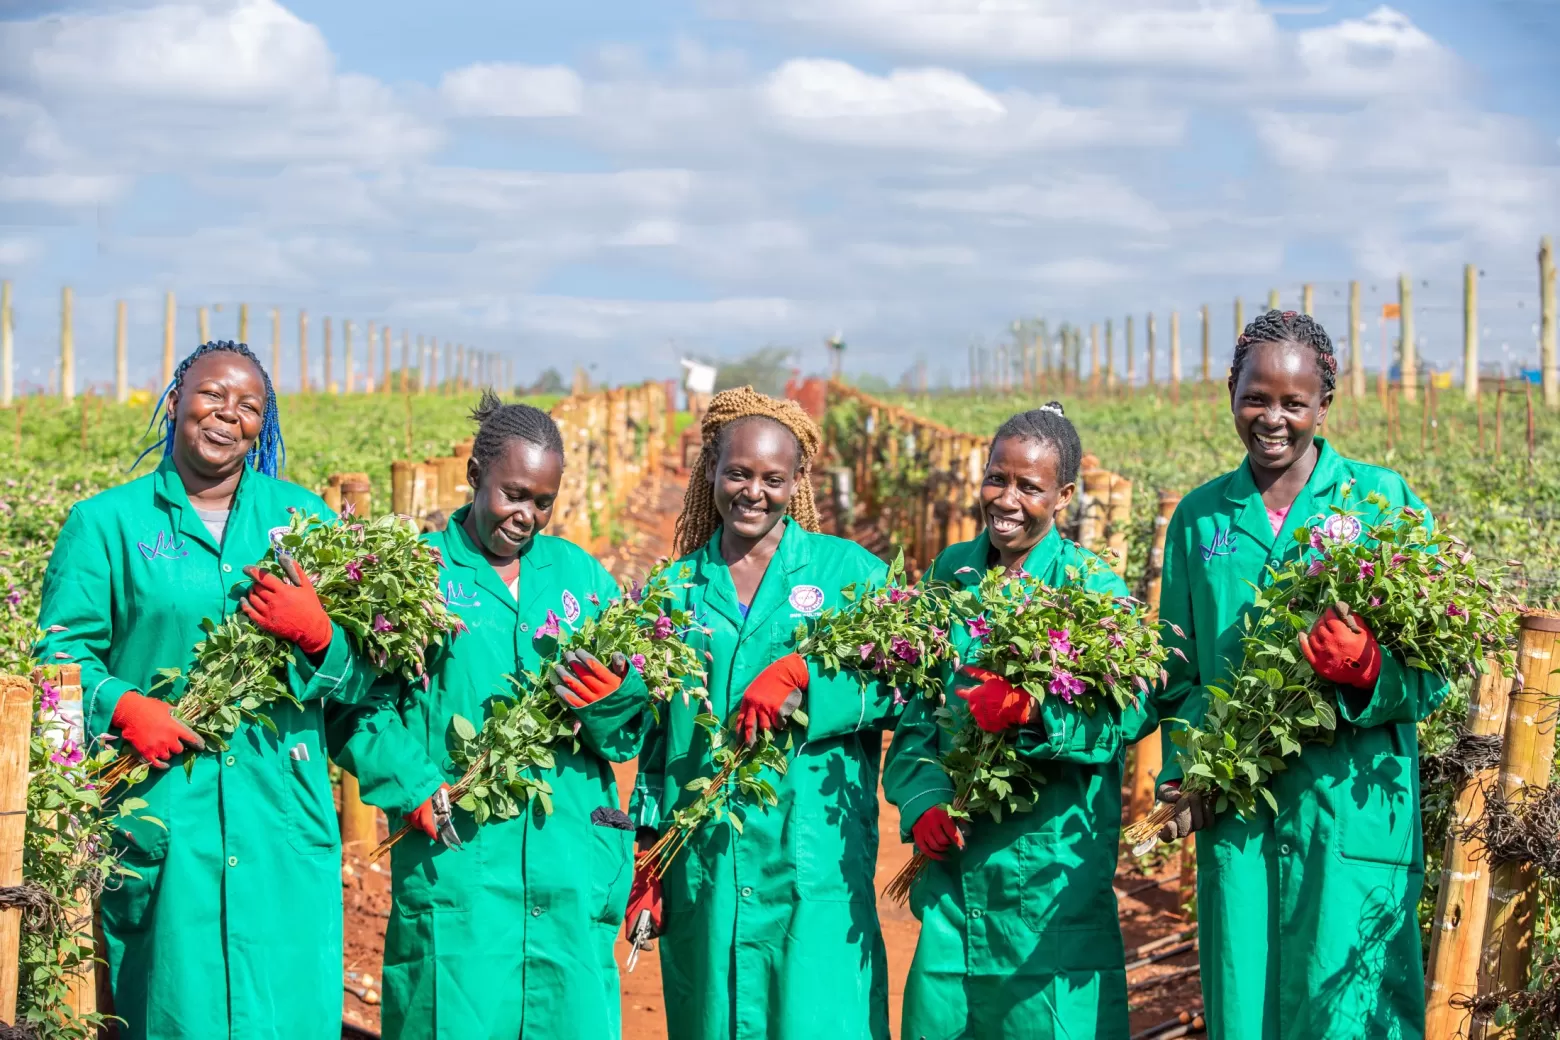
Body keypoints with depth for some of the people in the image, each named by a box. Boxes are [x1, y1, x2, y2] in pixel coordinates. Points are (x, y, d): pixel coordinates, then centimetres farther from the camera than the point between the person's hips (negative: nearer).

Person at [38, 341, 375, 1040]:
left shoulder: (304, 517, 11)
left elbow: (366, 676, 9)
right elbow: (59, 654, 3)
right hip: (160, 818, -2)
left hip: (283, 819, 2)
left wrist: (316, 634, -12)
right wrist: (120, 706, -16)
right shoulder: (106, 523, 6)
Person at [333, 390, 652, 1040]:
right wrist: (414, 787, -16)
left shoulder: (580, 575, 14)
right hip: (455, 861, -3)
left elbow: (635, 732, 12)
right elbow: (362, 704, -4)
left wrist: (612, 699, -9)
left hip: (571, 861, 4)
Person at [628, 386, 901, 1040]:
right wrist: (649, 854, 11)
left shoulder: (848, 570, 4)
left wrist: (804, 677, -18)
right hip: (701, 861, 3)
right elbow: (657, 731, 16)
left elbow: (898, 685, -4)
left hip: (815, 858, -3)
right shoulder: (678, 589, 12)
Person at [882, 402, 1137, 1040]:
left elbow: (1114, 724, -14)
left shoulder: (1095, 588, -5)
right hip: (952, 853, 4)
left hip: (1053, 864, -4)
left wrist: (1033, 711, -32)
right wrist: (921, 801, -6)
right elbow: (914, 707, 9)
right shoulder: (950, 573, 9)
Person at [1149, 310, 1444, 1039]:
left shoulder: (1384, 502, -1)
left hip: (1352, 810, -3)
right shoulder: (1199, 517, 9)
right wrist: (1183, 775, 3)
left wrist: (1364, 669, -22)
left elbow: (1431, 674, -2)